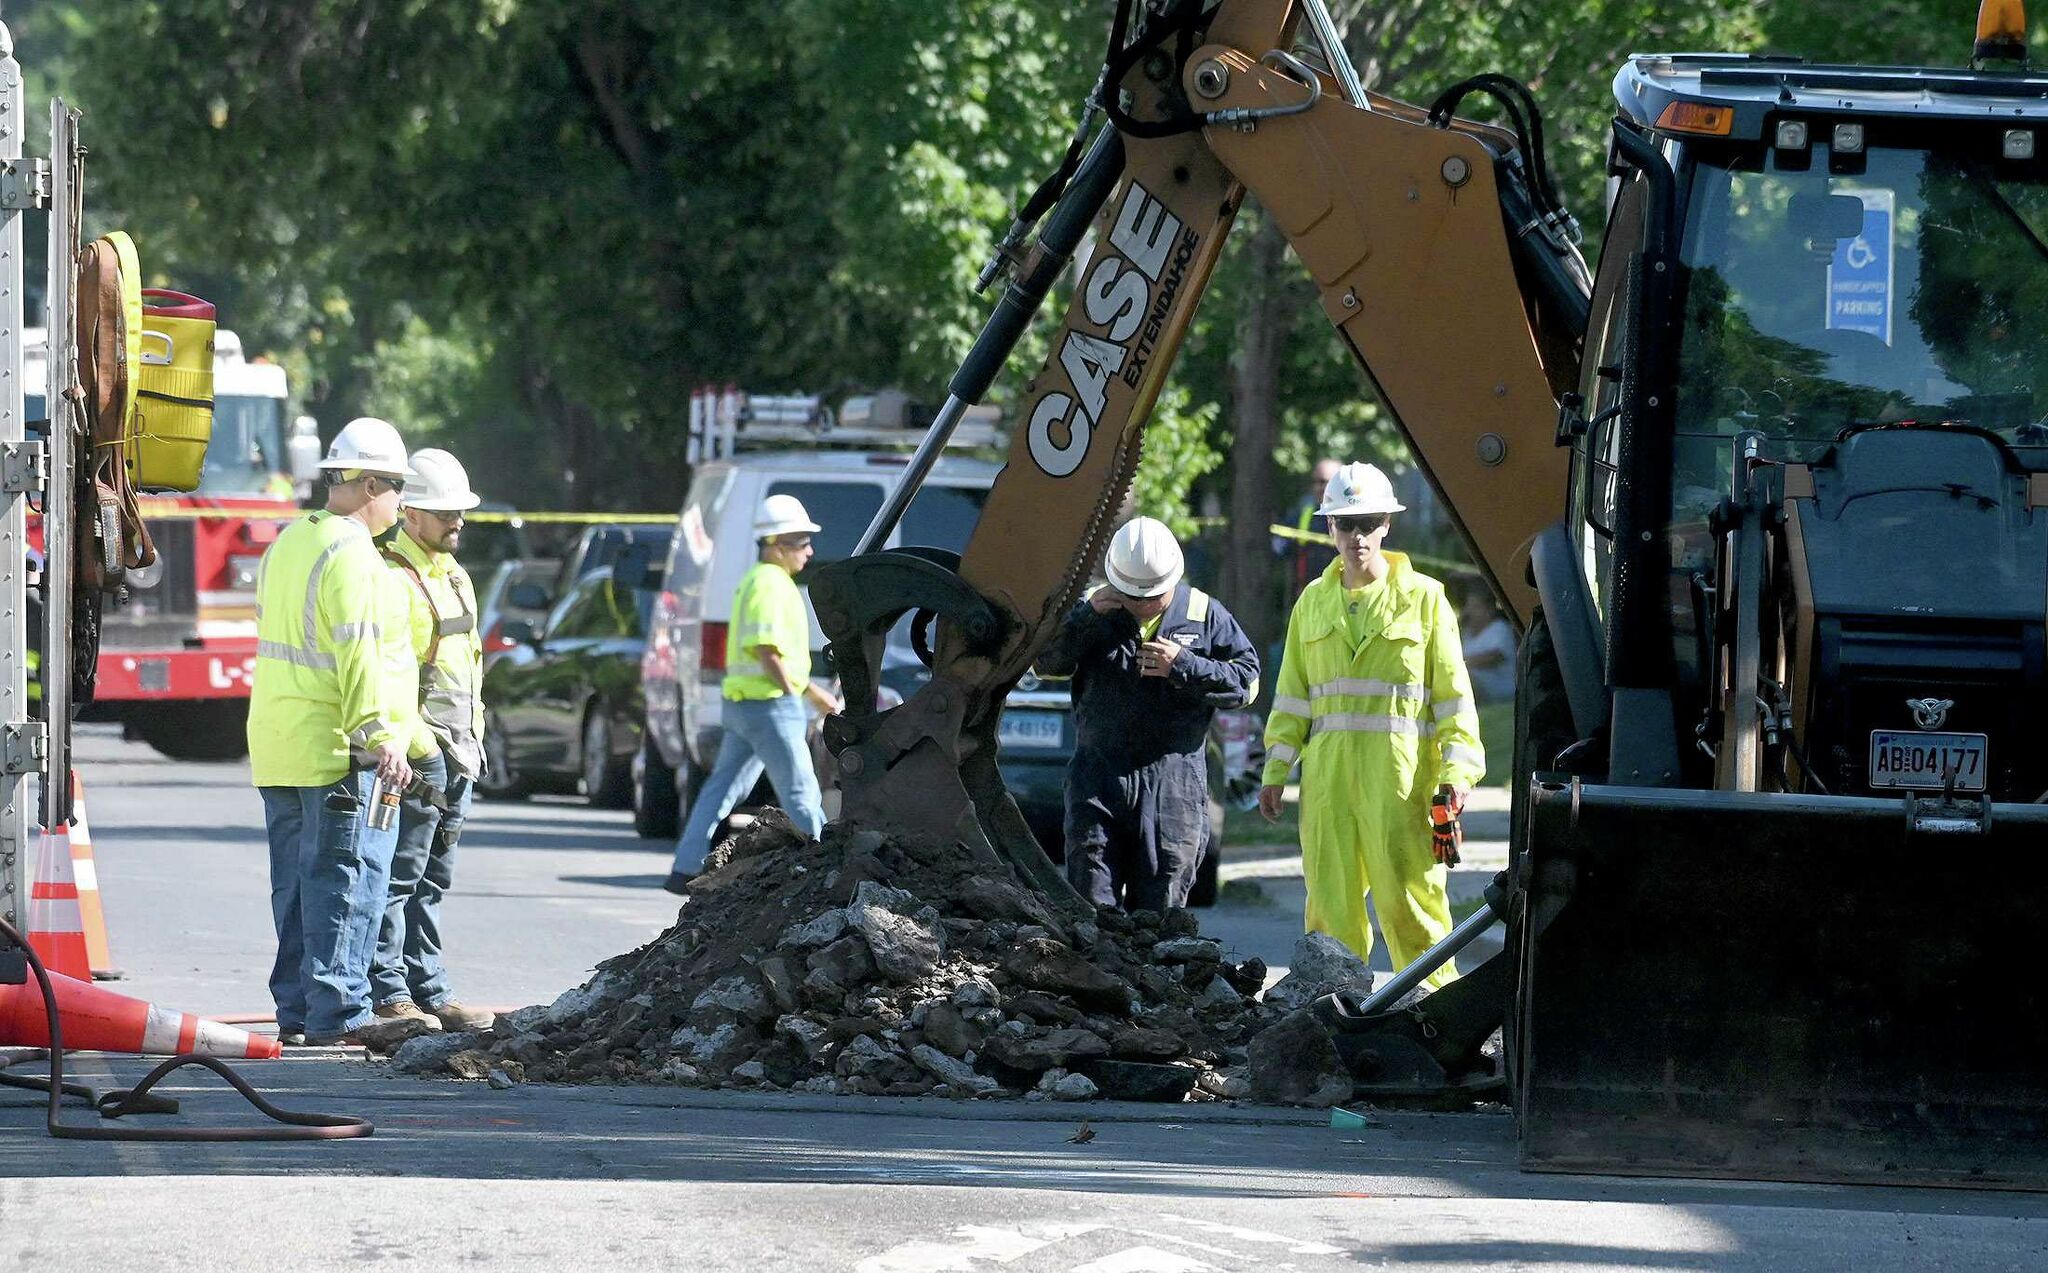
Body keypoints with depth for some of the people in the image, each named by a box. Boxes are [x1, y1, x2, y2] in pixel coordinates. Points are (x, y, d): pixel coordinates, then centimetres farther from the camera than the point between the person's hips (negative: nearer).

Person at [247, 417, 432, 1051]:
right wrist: (382, 738, -22)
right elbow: (358, 655, -20)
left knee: (297, 881, 12)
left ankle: (296, 1010, 15)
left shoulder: (287, 543, 18)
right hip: (335, 748, -10)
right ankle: (338, 1013, -12)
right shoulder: (350, 553, -12)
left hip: (277, 746, 10)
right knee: (345, 881, -9)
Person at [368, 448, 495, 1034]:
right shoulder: (391, 577, -11)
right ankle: (387, 993, -8)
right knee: (397, 877, -8)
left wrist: (472, 740, 23)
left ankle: (428, 990, 15)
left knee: (433, 878, 12)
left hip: (455, 755, 9)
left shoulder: (454, 577, 20)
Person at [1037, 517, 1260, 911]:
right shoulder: (1097, 609, 7)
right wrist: (1087, 615, -13)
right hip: (1098, 778, 1)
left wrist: (1184, 667, -12)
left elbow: (1247, 680, 1)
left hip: (1174, 787, -1)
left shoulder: (1204, 615, 4)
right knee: (1092, 899, -6)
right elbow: (1047, 663, 1)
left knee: (1159, 908, 0)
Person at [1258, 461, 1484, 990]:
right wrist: (1275, 772, 11)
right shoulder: (1314, 602, 15)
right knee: (1329, 897, 3)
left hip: (1400, 768, -4)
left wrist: (1456, 772, -7)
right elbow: (1292, 694, 18)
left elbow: (1453, 693, 2)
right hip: (1328, 768, 4)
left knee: (1408, 894, -6)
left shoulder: (1423, 597, 3)